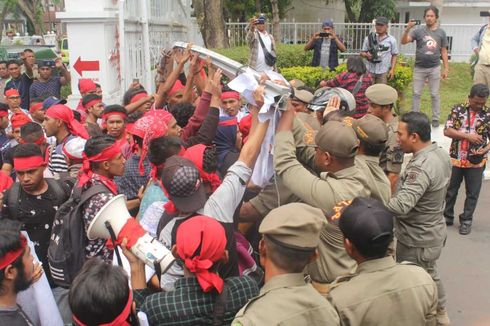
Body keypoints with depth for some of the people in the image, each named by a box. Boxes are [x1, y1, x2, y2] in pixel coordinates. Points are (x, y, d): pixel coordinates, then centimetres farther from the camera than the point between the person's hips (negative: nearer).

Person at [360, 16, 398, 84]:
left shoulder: (391, 40, 4)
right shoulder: (369, 38, 6)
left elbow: (394, 55, 7)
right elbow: (362, 52, 11)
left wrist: (392, 69, -2)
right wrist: (366, 55, -14)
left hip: (383, 71, -1)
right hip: (369, 71, 1)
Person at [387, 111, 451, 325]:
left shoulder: (421, 167, -32)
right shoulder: (440, 153, -2)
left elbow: (401, 205, -41)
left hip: (417, 241, -9)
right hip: (433, 234, 10)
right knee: (429, 275, 29)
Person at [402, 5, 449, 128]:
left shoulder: (441, 32, 4)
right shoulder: (418, 31, -1)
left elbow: (443, 52, 7)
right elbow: (404, 41, -11)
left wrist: (446, 68, 3)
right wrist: (407, 29, -27)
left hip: (434, 68, 0)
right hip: (419, 68, 0)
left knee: (435, 94, 7)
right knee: (416, 94, 7)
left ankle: (435, 118, 15)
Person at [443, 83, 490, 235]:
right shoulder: (458, 109, -4)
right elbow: (447, 131, -10)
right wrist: (467, 136, -20)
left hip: (476, 161, 0)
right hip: (455, 158, 1)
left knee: (472, 193, 10)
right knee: (450, 190, 14)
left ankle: (466, 220, 26)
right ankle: (447, 216, 31)